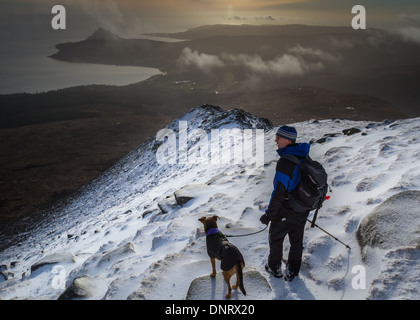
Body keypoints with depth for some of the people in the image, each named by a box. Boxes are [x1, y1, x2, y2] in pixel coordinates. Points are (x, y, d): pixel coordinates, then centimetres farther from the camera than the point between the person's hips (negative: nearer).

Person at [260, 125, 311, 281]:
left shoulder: (284, 163, -29)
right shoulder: (304, 158, -3)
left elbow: (279, 193, -29)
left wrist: (268, 214, -20)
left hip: (285, 211, -7)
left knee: (275, 239, 19)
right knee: (297, 241, 21)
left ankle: (274, 267, 36)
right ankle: (292, 272, 35)